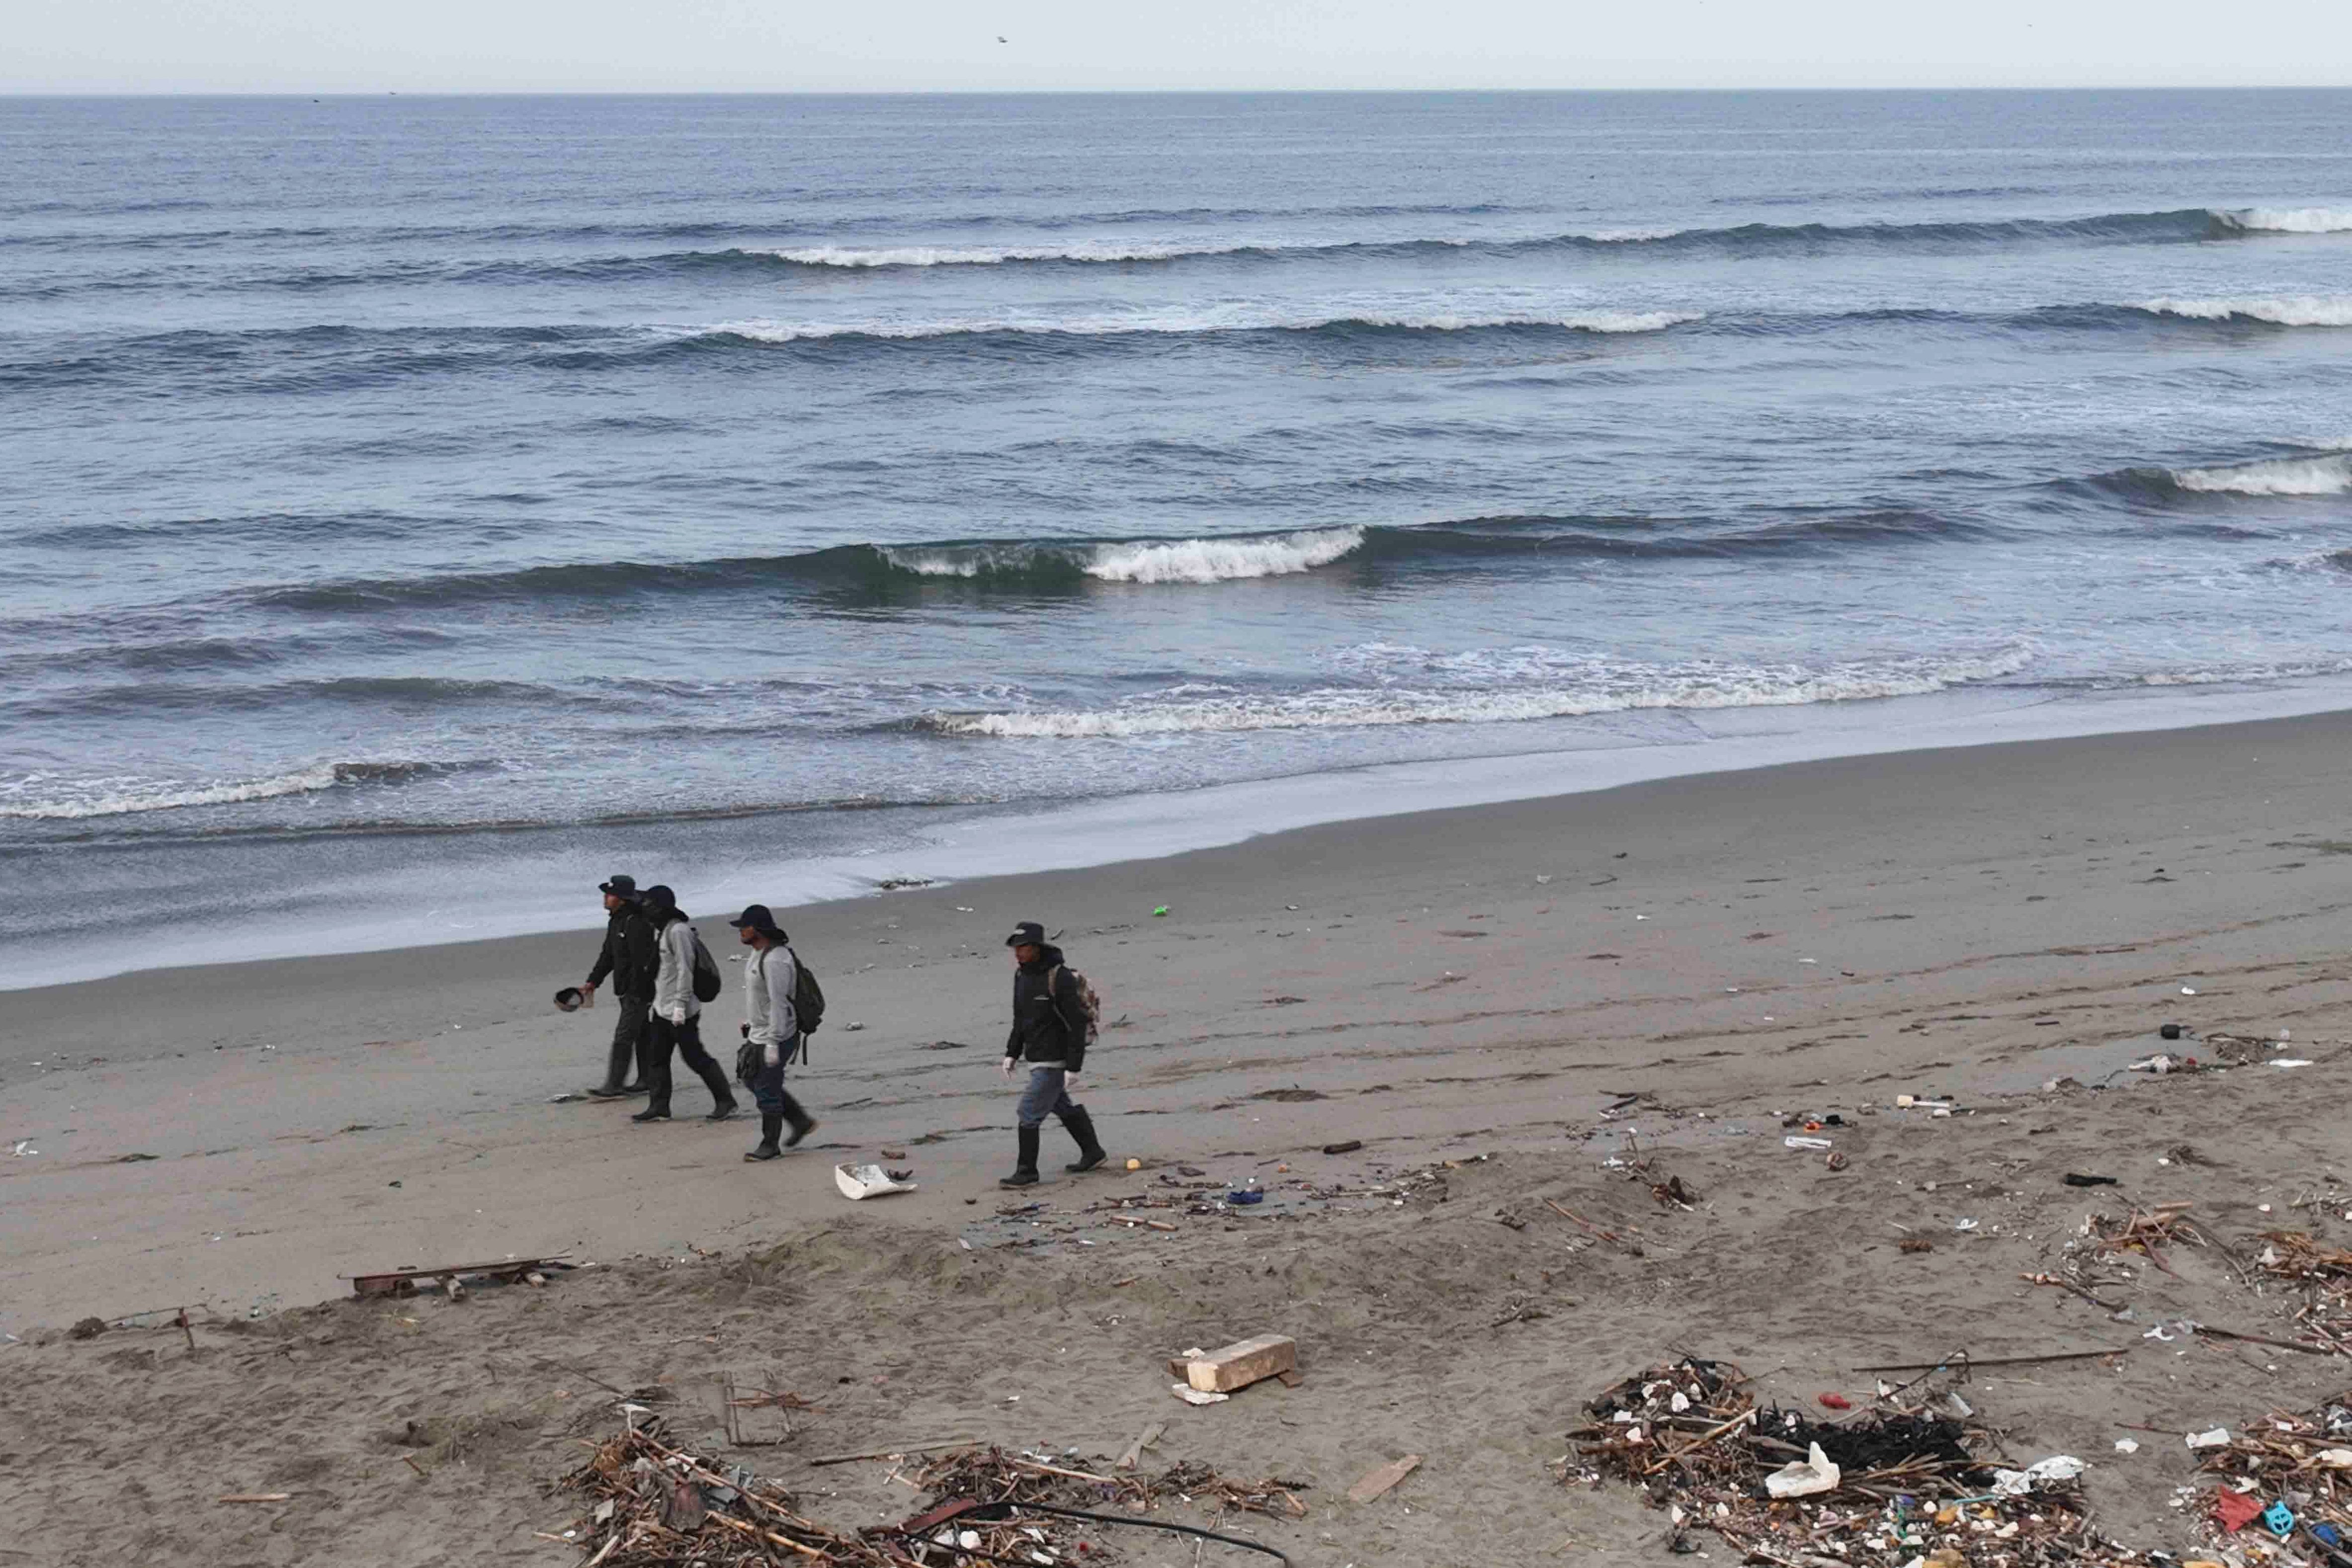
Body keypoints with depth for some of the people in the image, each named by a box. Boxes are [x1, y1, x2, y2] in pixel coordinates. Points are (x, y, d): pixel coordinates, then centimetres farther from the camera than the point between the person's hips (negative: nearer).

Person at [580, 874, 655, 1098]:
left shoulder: (636, 924, -21)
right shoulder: (615, 921, 12)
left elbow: (642, 962, -23)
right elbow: (608, 955, 20)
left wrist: (637, 993, -23)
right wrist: (593, 981, 15)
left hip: (639, 991, -10)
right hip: (626, 990, 10)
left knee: (624, 1036, -10)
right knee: (640, 1035, 17)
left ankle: (614, 1086, -9)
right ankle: (648, 1079, 25)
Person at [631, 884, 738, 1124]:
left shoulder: (678, 931, -18)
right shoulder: (660, 930, 13)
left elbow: (685, 969, -21)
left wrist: (680, 1005, -23)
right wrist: (656, 997, 20)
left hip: (681, 1012, -10)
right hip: (662, 1009, 10)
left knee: (696, 1058, -3)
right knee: (656, 1058, 9)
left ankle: (725, 1102, 6)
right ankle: (659, 1107, 14)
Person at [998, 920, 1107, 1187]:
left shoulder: (1060, 978, -22)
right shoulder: (1022, 975, 4)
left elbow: (1077, 1024, -21)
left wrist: (1074, 1067, -23)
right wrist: (1012, 1053, 12)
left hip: (1056, 1060, -9)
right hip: (1036, 1058, 9)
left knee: (1030, 1113, -8)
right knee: (1062, 1106, 22)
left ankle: (1027, 1173, 2)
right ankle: (1093, 1153, 38)